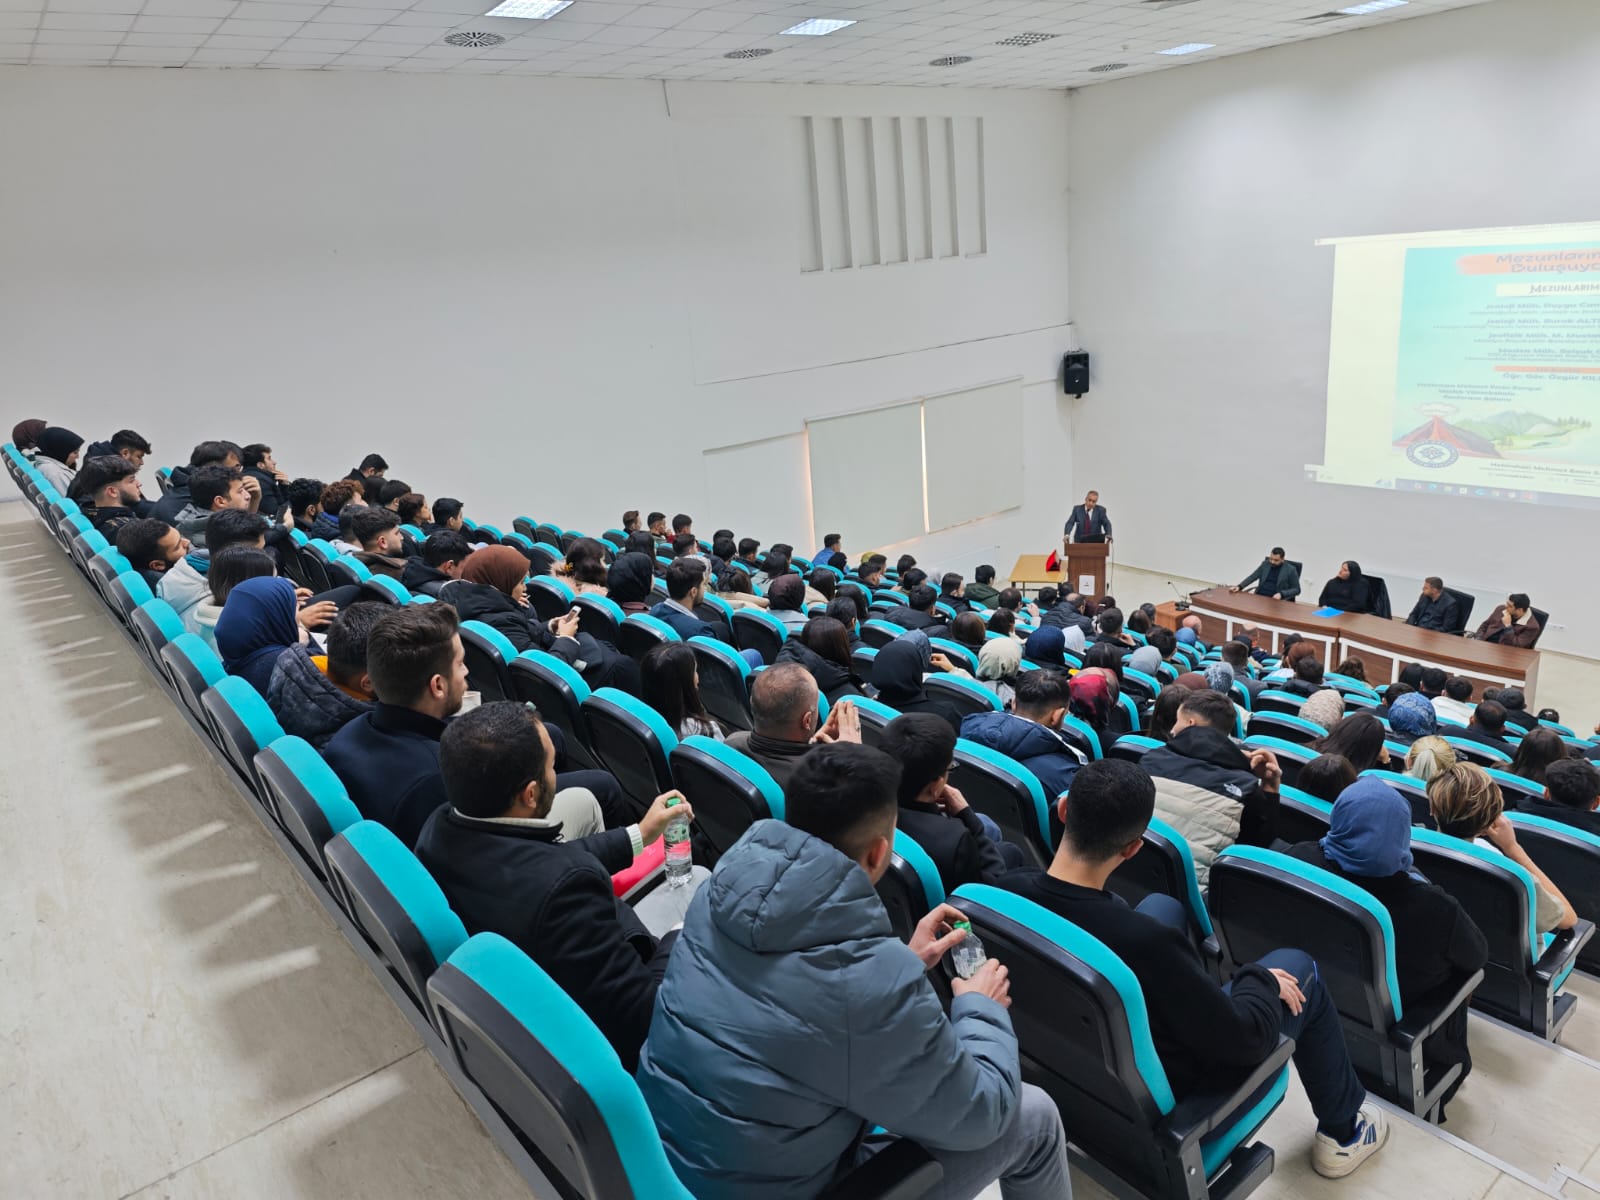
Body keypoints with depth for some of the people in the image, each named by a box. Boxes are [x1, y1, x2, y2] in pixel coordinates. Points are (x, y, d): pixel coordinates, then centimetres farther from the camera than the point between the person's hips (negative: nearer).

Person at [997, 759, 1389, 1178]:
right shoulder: (1145, 941, -40)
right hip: (1157, 1089, -5)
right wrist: (1261, 980, -6)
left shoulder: (1008, 889, -24)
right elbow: (1242, 1041, -25)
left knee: (1163, 904, 21)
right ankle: (1342, 1134, 35)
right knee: (1300, 969, 15)